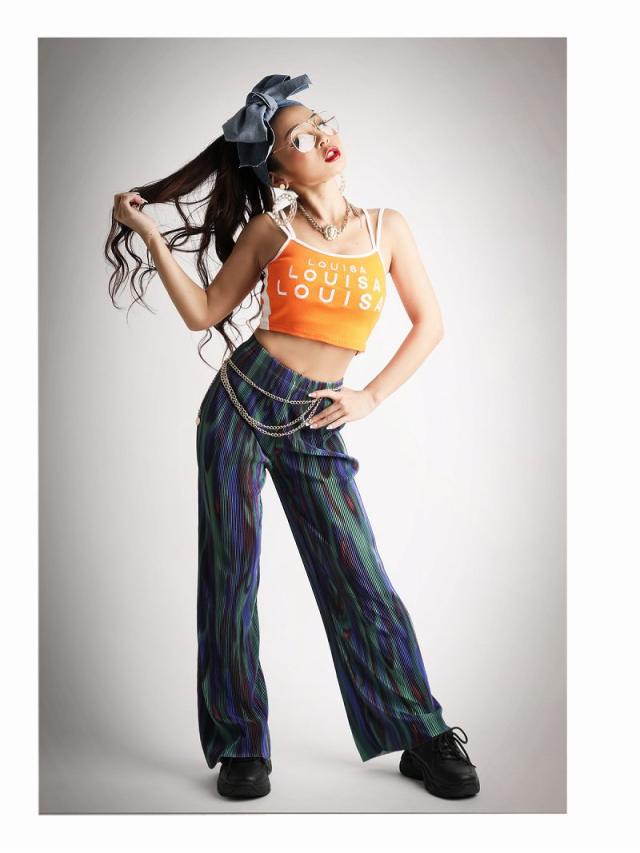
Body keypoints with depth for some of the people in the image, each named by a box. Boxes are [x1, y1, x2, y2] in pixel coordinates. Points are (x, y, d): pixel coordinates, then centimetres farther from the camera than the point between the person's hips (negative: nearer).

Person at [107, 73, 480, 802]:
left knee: (360, 579, 1)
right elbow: (204, 312, 4)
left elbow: (429, 323, 9)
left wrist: (372, 396, 1)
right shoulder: (271, 229, 2)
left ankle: (425, 739, 15)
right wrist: (151, 236, -3)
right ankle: (241, 745, 17)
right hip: (242, 401, 0)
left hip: (316, 425, 1)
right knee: (231, 577, 2)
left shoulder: (387, 227, 6)